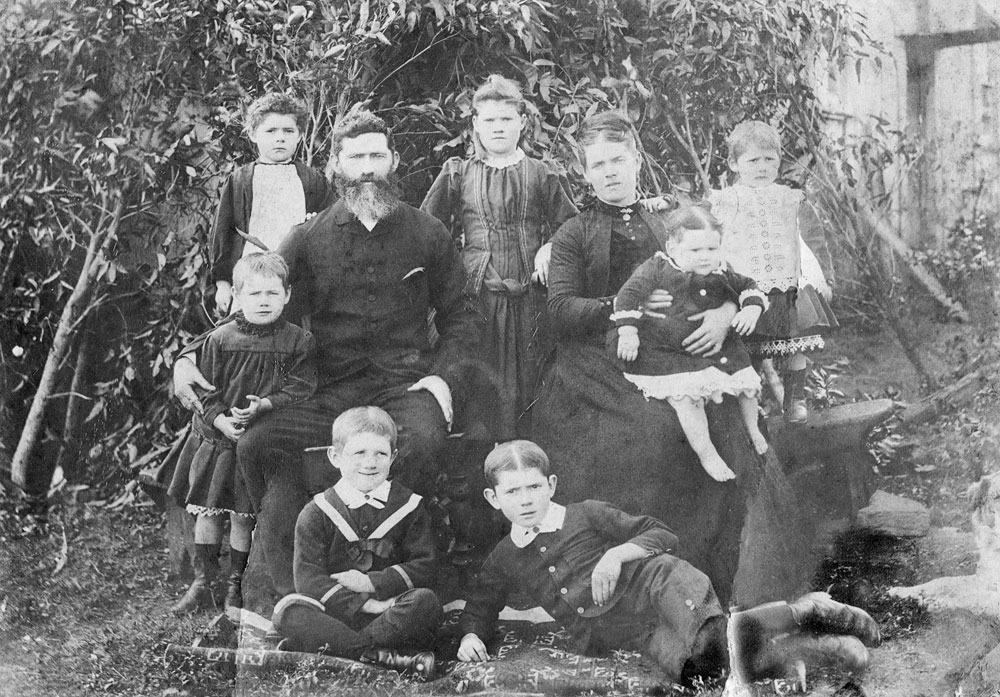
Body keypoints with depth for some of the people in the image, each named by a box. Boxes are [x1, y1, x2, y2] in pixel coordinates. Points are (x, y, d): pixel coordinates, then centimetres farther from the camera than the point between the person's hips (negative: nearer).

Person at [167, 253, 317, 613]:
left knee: (242, 515, 5)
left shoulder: (298, 341, -4)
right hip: (216, 436, 2)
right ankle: (202, 583, 18)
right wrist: (221, 420, -16)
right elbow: (205, 390, 0)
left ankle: (236, 584, 20)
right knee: (207, 512, 7)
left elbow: (301, 388, -9)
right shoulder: (220, 340, -2)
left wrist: (264, 405, -22)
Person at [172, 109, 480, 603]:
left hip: (406, 381, -1)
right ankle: (294, 594, -11)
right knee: (256, 443, -24)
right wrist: (189, 355, 1)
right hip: (332, 390, 1)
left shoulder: (427, 234, 11)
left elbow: (458, 317, 15)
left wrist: (445, 378, -2)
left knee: (424, 438, -36)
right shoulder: (308, 239, 11)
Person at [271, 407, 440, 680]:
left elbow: (425, 567, 1)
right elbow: (308, 579, -7)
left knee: (426, 601, -30)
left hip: (394, 611, 0)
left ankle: (323, 645, -30)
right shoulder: (316, 513, 3)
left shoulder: (409, 507, 7)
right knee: (288, 610, -28)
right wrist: (366, 605, -18)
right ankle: (383, 655, -37)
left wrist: (371, 582, -12)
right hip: (333, 613, 0)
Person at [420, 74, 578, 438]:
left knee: (525, 384, 2)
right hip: (475, 295, 0)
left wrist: (548, 249, -7)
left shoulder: (542, 175, 8)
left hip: (528, 296, 0)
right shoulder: (457, 175, 8)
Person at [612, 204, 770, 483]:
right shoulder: (657, 268, -7)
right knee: (686, 396, -25)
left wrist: (752, 308, -4)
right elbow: (629, 294, -10)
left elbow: (748, 287, 19)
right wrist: (627, 331, -19)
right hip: (667, 353, -5)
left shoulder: (722, 273, 7)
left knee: (746, 384, 4)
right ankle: (706, 454, -12)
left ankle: (752, 431, 34)